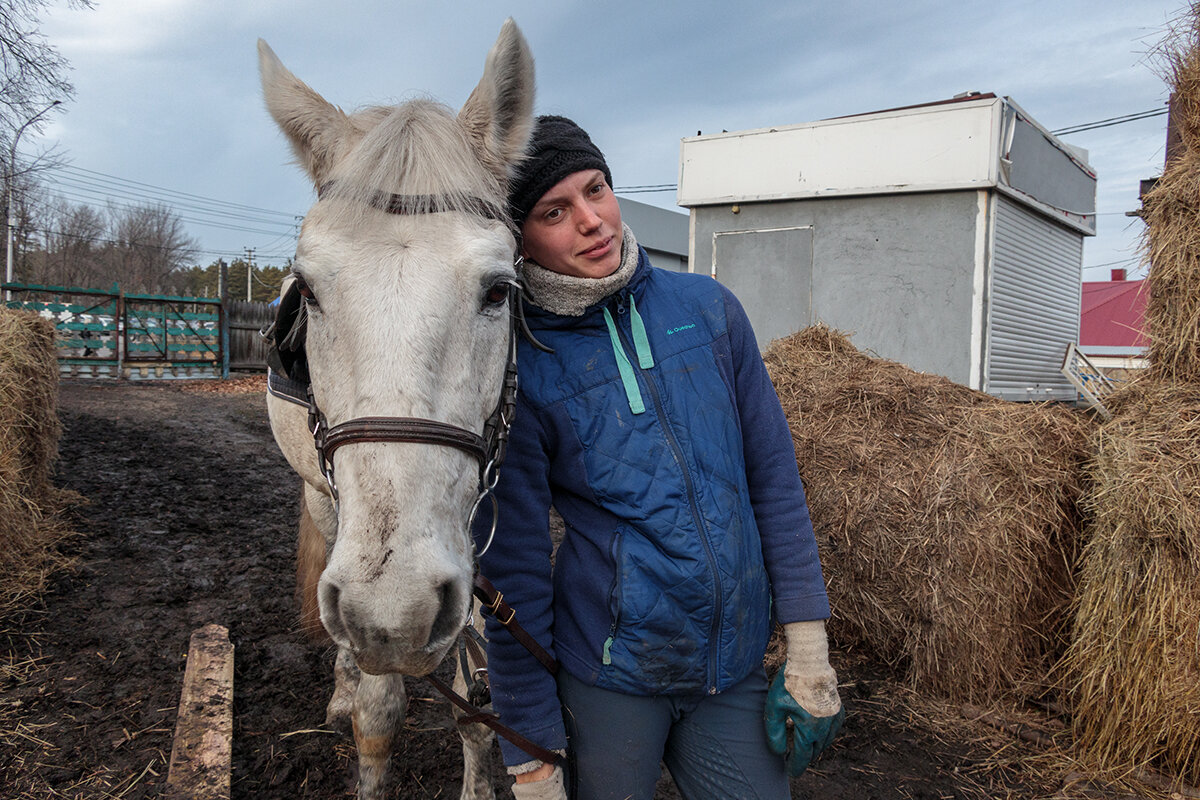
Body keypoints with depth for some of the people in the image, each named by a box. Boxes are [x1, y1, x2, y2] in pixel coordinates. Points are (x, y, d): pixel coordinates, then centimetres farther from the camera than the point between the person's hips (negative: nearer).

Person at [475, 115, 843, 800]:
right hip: (606, 674, -3)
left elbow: (775, 478, 2)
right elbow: (514, 575, -9)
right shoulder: (517, 367, -12)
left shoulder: (708, 308, -2)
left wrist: (809, 648, 0)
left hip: (736, 667, 3)